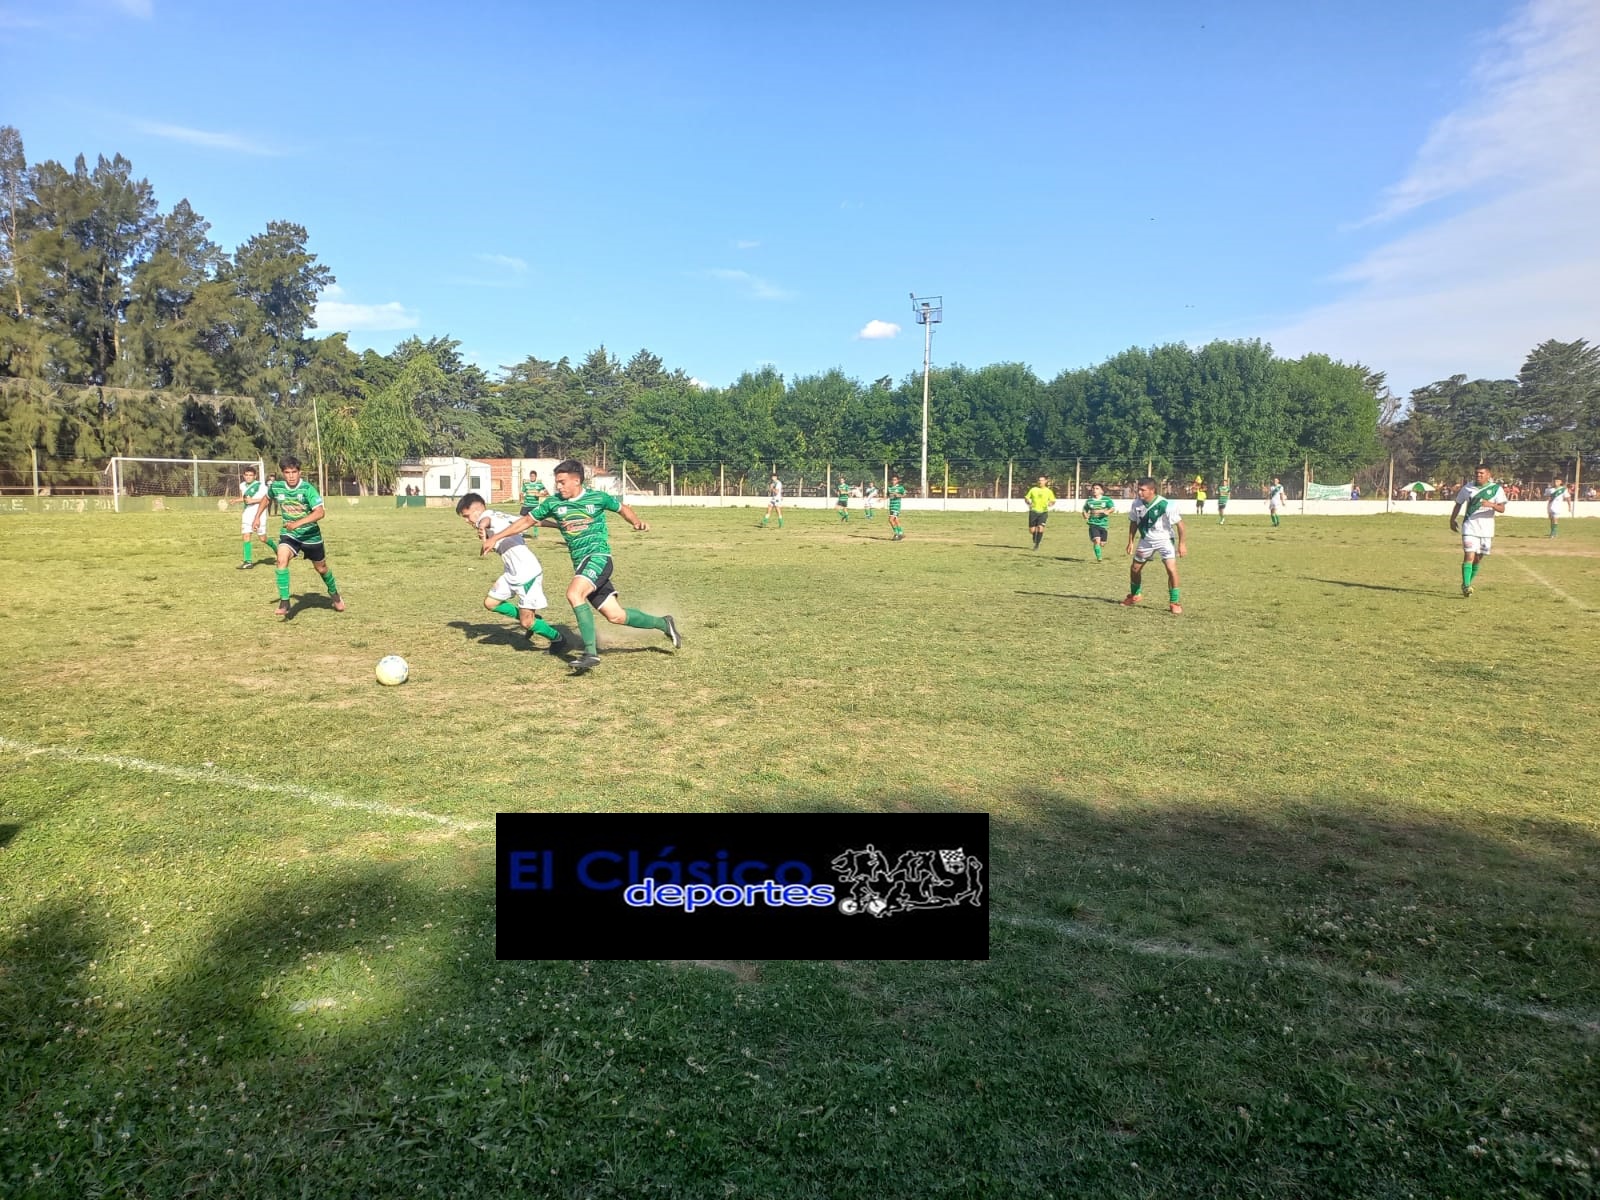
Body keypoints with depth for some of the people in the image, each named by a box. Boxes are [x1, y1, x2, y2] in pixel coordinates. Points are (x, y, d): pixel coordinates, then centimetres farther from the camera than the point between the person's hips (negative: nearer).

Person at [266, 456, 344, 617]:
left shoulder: (308, 488, -23)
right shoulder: (275, 487, -10)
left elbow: (320, 512, -34)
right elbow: (267, 498, 15)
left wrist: (298, 523, -43)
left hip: (310, 535, -2)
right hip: (288, 534, 2)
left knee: (321, 568, 15)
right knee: (282, 560, -25)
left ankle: (334, 594, 44)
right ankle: (284, 602, -18)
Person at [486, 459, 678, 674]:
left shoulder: (598, 498, -2)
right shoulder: (553, 503, 6)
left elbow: (622, 509, 15)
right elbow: (527, 521, 14)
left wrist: (638, 522, -4)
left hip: (598, 556, -5)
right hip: (580, 563, 5)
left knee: (574, 593, -30)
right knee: (615, 615, 2)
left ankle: (590, 652, -26)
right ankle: (663, 624, 24)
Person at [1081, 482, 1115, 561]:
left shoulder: (1107, 499, 0)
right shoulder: (1089, 501, 5)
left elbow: (1113, 508, -9)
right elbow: (1085, 510, 18)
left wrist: (1107, 512, -28)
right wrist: (1085, 515, -3)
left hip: (1104, 525, 1)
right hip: (1093, 525, -1)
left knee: (1102, 544, 7)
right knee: (1097, 541, -19)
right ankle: (1099, 558, -10)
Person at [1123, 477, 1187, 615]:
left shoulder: (1165, 505, -26)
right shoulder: (1137, 503, -10)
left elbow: (1179, 523, -19)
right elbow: (1133, 522, 6)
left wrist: (1182, 543, -21)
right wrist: (1131, 541, 6)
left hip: (1164, 539, -5)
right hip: (1146, 540, 5)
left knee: (1171, 569, -20)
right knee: (1135, 568, 12)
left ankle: (1174, 603, -6)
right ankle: (1134, 596, 38)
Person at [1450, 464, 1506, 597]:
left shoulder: (1496, 489, -1)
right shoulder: (1467, 488, 4)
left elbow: (1502, 508, -8)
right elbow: (1458, 504, 18)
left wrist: (1491, 505, -27)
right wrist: (1452, 519, 18)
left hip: (1486, 529, 1)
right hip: (1470, 527, -1)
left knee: (1478, 559, 8)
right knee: (1469, 556, -14)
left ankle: (1468, 585, 22)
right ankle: (1466, 586, -17)